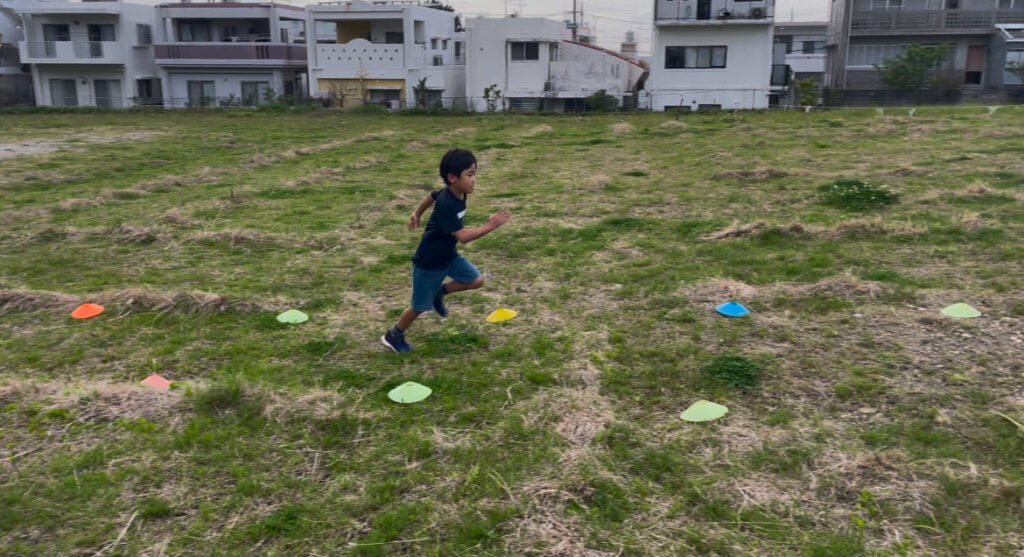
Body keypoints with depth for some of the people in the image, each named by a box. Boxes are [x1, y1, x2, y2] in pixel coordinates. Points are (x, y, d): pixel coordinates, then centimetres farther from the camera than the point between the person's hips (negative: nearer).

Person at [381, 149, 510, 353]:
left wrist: (416, 214, 28)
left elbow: (431, 196, 14)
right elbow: (463, 236, -39)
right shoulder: (447, 204, -33)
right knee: (420, 306, 7)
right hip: (429, 262, -8)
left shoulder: (456, 193, -6)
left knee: (476, 281, -1)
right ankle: (393, 336, 30)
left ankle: (439, 292, 19)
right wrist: (490, 226, -41)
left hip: (448, 255, 8)